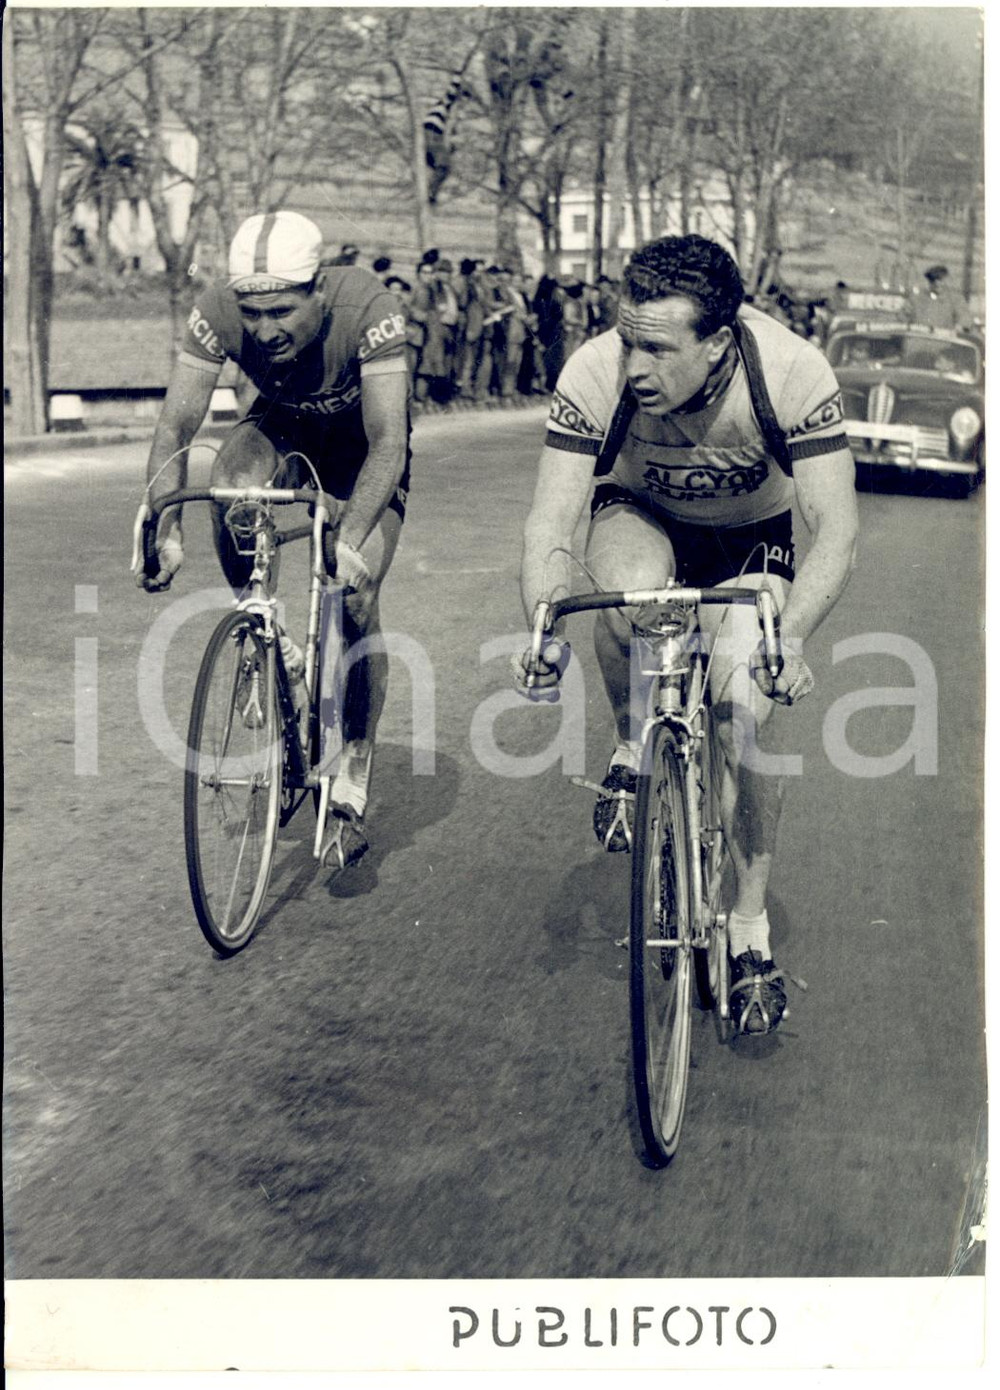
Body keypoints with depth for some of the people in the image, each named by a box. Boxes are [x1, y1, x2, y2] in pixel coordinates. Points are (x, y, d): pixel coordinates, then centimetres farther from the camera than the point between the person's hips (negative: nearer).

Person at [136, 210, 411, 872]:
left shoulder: (367, 307, -38)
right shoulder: (218, 311, -30)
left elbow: (388, 440, -41)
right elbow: (176, 424, -30)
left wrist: (351, 539, -56)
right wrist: (165, 528, -46)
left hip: (363, 441, -2)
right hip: (281, 427, 2)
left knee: (356, 599, -14)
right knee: (232, 479, -33)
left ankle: (353, 786, 2)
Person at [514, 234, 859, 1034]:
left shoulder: (794, 373, -34)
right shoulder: (596, 374, -32)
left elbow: (837, 531, -34)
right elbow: (550, 524, -30)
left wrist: (790, 639, -50)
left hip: (750, 536, 0)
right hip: (642, 517, 0)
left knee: (748, 716, -17)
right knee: (627, 593, -36)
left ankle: (751, 925, 4)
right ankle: (632, 749, -5)